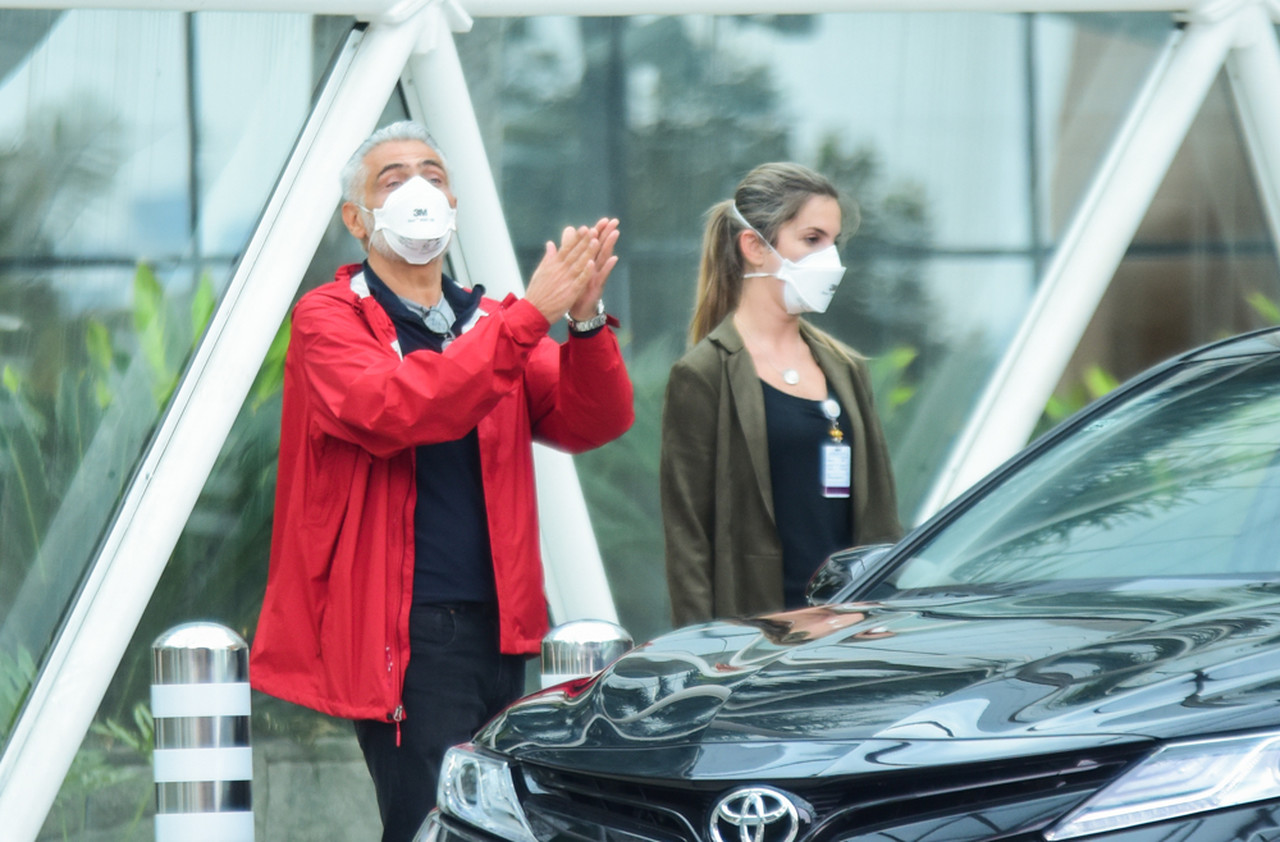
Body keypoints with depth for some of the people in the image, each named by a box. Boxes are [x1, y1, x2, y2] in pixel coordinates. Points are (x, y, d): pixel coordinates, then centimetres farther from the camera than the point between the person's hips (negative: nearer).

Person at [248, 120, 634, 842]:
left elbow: (593, 422, 5)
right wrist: (528, 316, -24)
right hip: (403, 634, -6)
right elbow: (387, 410, -21)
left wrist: (585, 320, -16)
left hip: (498, 626, 6)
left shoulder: (492, 323, 18)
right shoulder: (330, 318, 0)